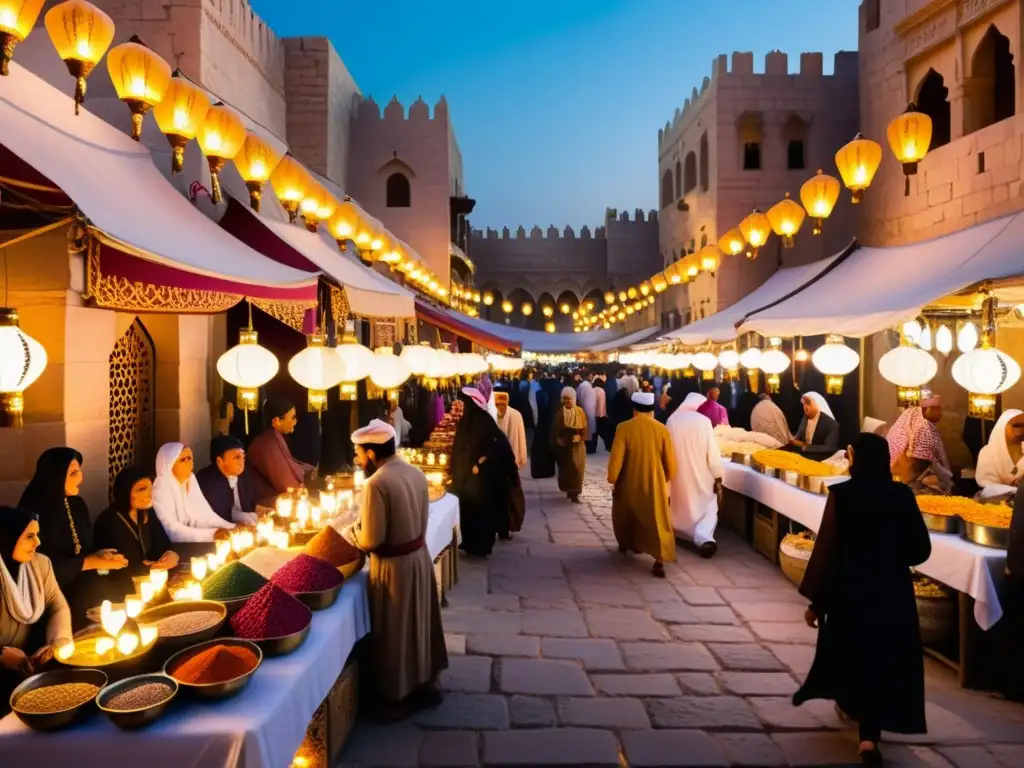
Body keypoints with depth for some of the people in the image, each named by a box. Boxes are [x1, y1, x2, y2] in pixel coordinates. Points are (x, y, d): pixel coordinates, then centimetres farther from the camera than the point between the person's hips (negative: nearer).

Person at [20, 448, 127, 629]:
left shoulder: (77, 504, 8)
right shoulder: (34, 512, -12)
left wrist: (99, 555, -5)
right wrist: (90, 562, -13)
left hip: (81, 583, 6)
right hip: (54, 589, -6)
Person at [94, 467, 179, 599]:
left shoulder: (147, 514, 7)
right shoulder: (108, 521, -12)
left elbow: (164, 545, 5)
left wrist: (172, 554, -16)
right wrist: (149, 568, -17)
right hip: (124, 589, -6)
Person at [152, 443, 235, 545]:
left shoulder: (191, 481, 7)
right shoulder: (161, 487, -14)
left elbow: (204, 513, 5)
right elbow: (172, 530, -23)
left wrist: (232, 528, -9)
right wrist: (211, 534, -29)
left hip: (192, 542, 7)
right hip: (172, 547, -7)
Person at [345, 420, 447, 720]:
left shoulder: (376, 484, -22)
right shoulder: (416, 473, 1)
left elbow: (370, 540, -20)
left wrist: (352, 531, -1)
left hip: (393, 565, -7)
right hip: (419, 555, 7)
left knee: (395, 631, 10)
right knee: (419, 622, 21)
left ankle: (399, 696, 25)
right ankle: (425, 682, 36)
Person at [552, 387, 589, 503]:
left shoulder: (580, 412, -3)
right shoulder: (559, 413, -1)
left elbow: (584, 429, -2)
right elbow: (555, 430, 2)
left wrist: (579, 437, -17)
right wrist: (557, 440, -9)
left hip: (577, 446, -1)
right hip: (563, 445, 1)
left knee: (576, 468, -3)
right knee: (565, 468, 8)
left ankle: (574, 493, 1)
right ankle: (568, 489, 26)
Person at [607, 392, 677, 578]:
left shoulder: (624, 428, -13)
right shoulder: (662, 429, -7)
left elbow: (616, 458, -14)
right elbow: (670, 461, -2)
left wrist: (612, 480, 1)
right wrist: (665, 479, 16)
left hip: (629, 483, 0)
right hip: (655, 484, 0)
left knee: (626, 515, 25)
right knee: (658, 521, 4)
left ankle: (625, 544, 43)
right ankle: (659, 560, -7)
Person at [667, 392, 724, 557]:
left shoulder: (672, 419, -6)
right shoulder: (703, 421, -15)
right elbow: (712, 451, -14)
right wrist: (718, 476, -5)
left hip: (678, 474, 3)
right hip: (700, 474, -3)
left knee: (681, 505, 22)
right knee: (707, 506, 7)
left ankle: (680, 530, 36)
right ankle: (704, 537, -12)